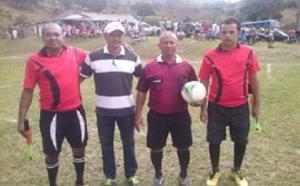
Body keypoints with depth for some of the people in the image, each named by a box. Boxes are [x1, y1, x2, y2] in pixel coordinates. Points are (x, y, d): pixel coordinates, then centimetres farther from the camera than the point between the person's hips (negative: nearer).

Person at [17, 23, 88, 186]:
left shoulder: (75, 53, -1)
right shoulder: (35, 61, -9)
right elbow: (28, 91, -6)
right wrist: (21, 119, -7)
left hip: (75, 111, 3)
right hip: (51, 114, -3)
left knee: (79, 149, 17)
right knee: (52, 153, 12)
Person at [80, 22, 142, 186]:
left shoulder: (132, 57, -1)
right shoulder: (93, 57, -5)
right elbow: (81, 77, 4)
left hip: (127, 109, 1)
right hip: (104, 110, 0)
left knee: (129, 143, 13)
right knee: (106, 145, 12)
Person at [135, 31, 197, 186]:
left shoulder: (186, 66, -1)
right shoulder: (150, 67, -3)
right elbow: (141, 92, 2)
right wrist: (138, 114, 0)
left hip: (181, 115, 1)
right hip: (157, 116, 0)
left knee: (183, 147, 13)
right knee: (156, 148, 12)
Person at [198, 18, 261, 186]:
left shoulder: (248, 53, -5)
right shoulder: (210, 56, -9)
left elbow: (253, 79, 3)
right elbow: (204, 83, -3)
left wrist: (257, 104, 6)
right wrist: (203, 108, -3)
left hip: (240, 107, 1)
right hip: (217, 107, -1)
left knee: (241, 141, 14)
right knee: (214, 141, 10)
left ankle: (237, 171, 38)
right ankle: (215, 171, 34)